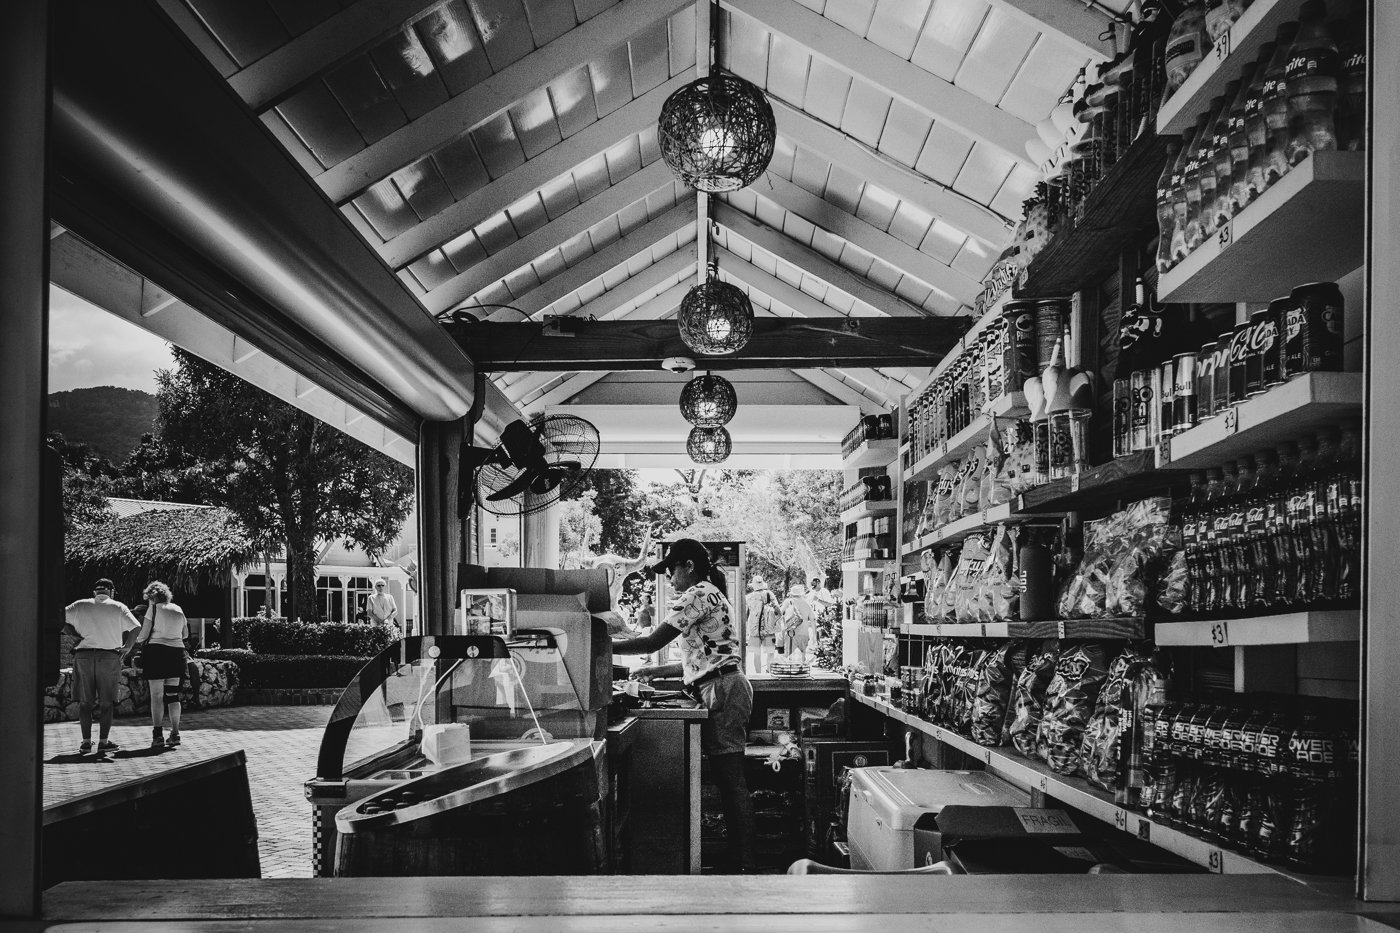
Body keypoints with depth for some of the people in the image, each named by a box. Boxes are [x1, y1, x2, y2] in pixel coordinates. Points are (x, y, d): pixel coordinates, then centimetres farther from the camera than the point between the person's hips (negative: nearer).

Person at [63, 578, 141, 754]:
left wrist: (76, 635, 6)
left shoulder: (80, 605, 9)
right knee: (106, 702, 4)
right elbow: (135, 627, -8)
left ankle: (86, 741, 7)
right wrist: (127, 646, 5)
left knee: (84, 702, 8)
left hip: (83, 656, 2)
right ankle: (103, 742, 2)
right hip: (109, 656, -2)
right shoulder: (118, 607, 3)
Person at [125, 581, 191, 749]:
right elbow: (185, 634, 20)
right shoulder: (178, 610, 14)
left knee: (157, 696, -3)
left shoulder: (154, 609, -1)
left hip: (156, 651, -5)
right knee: (173, 695, 9)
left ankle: (157, 736, -7)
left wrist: (130, 648, 9)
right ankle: (175, 734, 7)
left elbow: (143, 634, -4)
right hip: (177, 652, 5)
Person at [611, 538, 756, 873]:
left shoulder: (698, 594, -10)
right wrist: (654, 671, 22)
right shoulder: (711, 594, 22)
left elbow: (653, 642, -15)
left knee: (731, 782, -8)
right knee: (729, 782, 9)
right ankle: (738, 861, 11)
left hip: (723, 693, -10)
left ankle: (744, 865, -6)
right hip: (725, 689, 10)